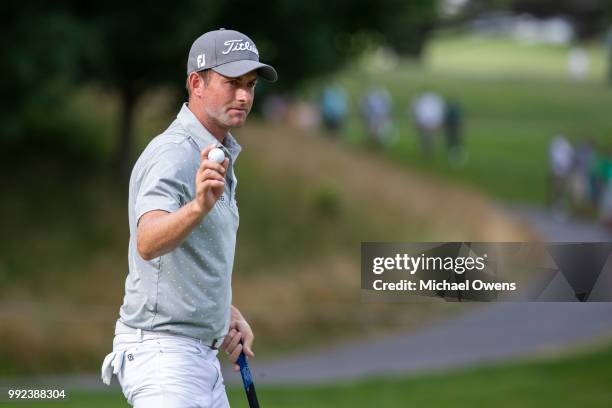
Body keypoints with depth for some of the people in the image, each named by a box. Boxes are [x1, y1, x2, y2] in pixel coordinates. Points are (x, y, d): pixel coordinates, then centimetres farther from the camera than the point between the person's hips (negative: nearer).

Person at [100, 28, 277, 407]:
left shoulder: (216, 153, 14)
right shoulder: (173, 154, -18)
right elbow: (147, 243, -37)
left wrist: (229, 313, 15)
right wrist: (199, 206, -55)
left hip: (201, 354, 10)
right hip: (162, 351, -10)